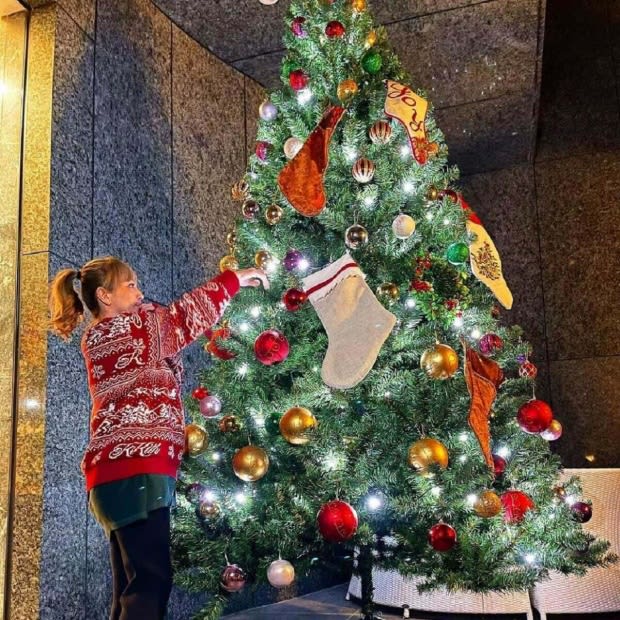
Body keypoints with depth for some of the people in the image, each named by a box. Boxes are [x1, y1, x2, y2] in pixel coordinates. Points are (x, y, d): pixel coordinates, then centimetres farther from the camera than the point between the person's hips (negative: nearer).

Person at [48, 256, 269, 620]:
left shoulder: (102, 337, 22)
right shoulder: (125, 325, -5)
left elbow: (172, 327, 21)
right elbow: (189, 314, -3)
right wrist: (237, 278, 8)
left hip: (120, 469, 10)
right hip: (136, 470, -10)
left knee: (133, 583, 11)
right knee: (152, 580, -11)